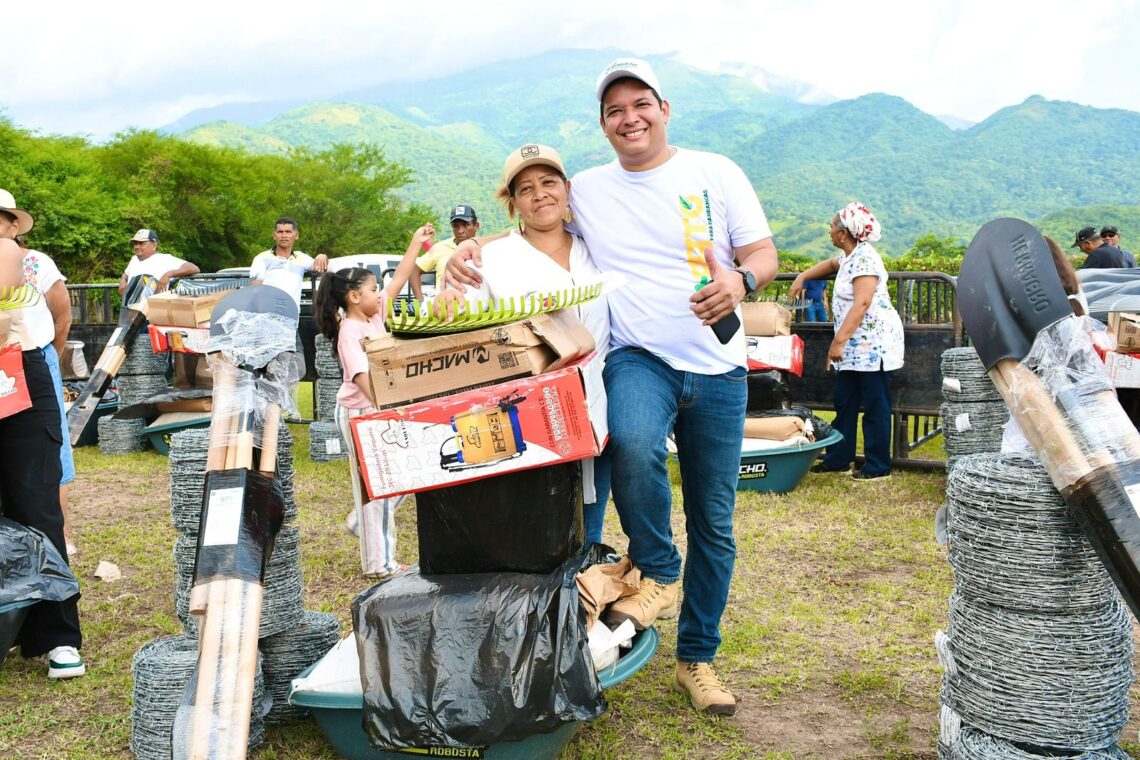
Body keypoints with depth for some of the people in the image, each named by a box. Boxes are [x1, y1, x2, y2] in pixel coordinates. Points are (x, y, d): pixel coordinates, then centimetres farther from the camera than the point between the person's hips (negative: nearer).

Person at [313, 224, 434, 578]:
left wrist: (416, 243, 13)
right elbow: (361, 376, -26)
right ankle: (379, 562, 6)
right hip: (359, 413, -9)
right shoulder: (349, 332, -16)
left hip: (382, 409, 9)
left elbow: (399, 279, 14)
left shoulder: (375, 315, 9)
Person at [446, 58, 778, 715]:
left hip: (717, 368, 1)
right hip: (639, 358, -1)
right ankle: (657, 572, -9)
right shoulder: (587, 190, 8)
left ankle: (697, 659, 25)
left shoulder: (714, 172, 3)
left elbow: (764, 254, 2)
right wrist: (472, 251, -5)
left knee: (714, 523, 6)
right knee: (633, 443, -37)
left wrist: (740, 280, -22)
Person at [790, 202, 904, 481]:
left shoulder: (864, 258, -16)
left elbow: (862, 303, -25)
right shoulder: (849, 256, 15)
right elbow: (831, 264, 41)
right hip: (855, 345, 10)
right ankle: (838, 459, 21)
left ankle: (878, 466, 4)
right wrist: (802, 277, 28)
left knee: (875, 406, -3)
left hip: (873, 342, -10)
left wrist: (839, 340, -28)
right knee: (844, 403, 13)